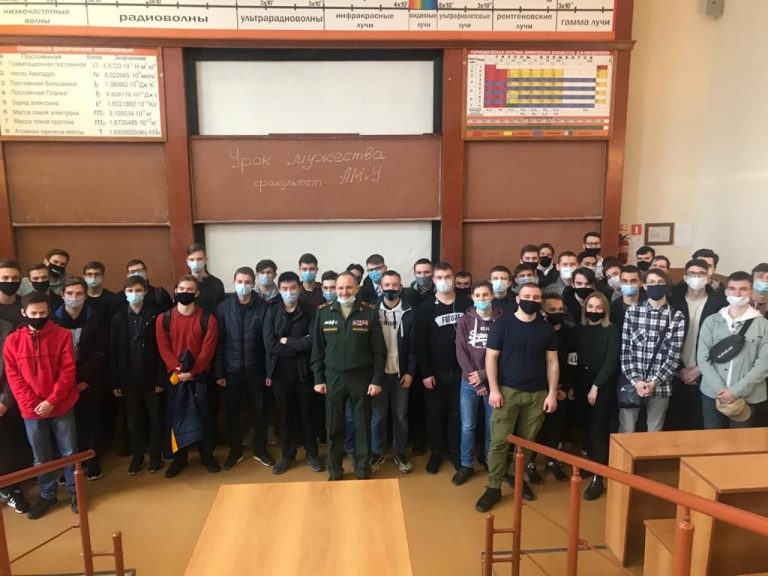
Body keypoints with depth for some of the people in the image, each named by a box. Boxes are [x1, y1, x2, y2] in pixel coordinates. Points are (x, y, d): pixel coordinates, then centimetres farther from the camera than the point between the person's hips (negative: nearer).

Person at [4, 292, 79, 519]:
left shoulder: (62, 335, -6)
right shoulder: (13, 340, -1)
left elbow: (68, 371, -8)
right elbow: (13, 376, -2)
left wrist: (51, 401, -15)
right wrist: (31, 404, -12)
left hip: (62, 407, -1)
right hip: (31, 410, 1)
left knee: (69, 452, 10)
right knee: (41, 457, 15)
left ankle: (74, 492, 27)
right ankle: (47, 495, 32)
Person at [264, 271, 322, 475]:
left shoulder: (309, 311, -4)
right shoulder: (272, 312, 0)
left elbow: (312, 341, -16)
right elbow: (270, 345, -11)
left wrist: (286, 341, -12)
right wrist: (298, 345, -14)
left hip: (303, 371, -1)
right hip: (279, 372, 1)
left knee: (307, 414, 11)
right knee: (286, 416, 13)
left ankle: (311, 454, 27)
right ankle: (288, 456, 28)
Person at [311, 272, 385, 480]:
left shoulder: (370, 312, -3)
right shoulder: (323, 312, 1)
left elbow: (379, 350, -3)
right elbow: (317, 349, 5)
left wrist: (377, 379, -7)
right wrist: (318, 379, 1)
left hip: (362, 377, -1)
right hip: (333, 377, 1)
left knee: (363, 425, 8)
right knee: (334, 426, 10)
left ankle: (363, 469, 25)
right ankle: (334, 470, 26)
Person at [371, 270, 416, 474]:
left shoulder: (409, 313, -1)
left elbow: (413, 346, 0)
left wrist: (410, 372, -5)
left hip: (401, 373, 0)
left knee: (401, 415, 10)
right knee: (378, 415, 8)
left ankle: (400, 454, 24)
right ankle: (378, 453, 23)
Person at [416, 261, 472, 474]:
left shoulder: (467, 304, 0)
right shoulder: (426, 308, -3)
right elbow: (420, 343, -6)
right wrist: (425, 373, -10)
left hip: (461, 370, 1)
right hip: (435, 372, -1)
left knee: (456, 414, 11)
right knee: (435, 414, 10)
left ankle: (455, 451, 27)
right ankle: (436, 452, 25)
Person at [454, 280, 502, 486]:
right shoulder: (465, 321, 1)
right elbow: (461, 353, -3)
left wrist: (483, 375, -11)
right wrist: (475, 380, -10)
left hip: (493, 381, -1)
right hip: (469, 382, 1)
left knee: (492, 426, 10)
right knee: (468, 426, 7)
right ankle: (466, 465, 23)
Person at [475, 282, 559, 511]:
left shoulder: (546, 328, 5)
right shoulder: (502, 323, -3)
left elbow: (552, 362, 8)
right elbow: (491, 357, -4)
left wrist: (552, 393, 1)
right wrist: (494, 389, -10)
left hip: (537, 393, 3)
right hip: (507, 391, -3)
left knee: (528, 440, 10)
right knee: (499, 441, -3)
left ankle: (518, 477, 29)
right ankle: (494, 487, 7)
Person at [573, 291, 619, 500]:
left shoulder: (612, 331, -5)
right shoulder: (578, 329, 5)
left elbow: (611, 362, -10)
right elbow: (574, 358, 5)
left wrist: (596, 386, -13)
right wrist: (571, 385, -1)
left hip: (603, 386, -4)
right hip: (581, 385, 4)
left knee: (598, 430, -5)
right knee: (586, 428, 9)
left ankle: (598, 478, 1)